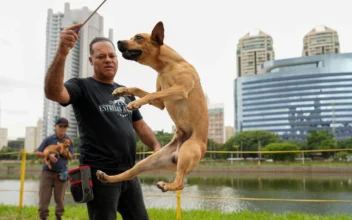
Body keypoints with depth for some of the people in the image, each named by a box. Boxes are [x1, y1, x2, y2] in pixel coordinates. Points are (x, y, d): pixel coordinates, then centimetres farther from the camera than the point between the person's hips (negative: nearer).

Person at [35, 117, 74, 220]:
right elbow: (37, 153, 0)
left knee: (59, 198, 6)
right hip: (47, 171, 0)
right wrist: (49, 155, -18)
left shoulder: (69, 140, 2)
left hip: (61, 173, 0)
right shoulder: (48, 139, 1)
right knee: (44, 197, 0)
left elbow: (70, 157, -1)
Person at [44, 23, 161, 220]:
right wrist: (62, 53, -40)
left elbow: (140, 125, 16)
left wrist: (156, 146, -3)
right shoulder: (82, 87, -5)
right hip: (100, 174, -6)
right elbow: (53, 93, -26)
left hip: (129, 173, 7)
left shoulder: (126, 93, 15)